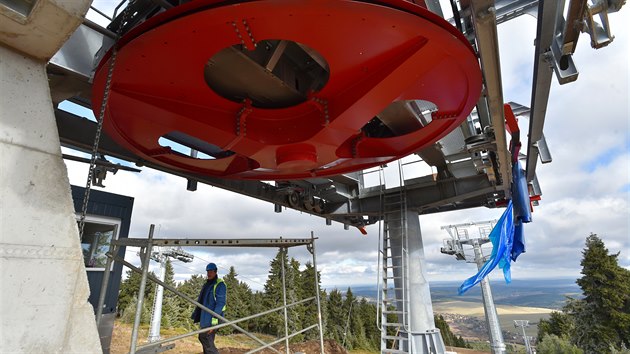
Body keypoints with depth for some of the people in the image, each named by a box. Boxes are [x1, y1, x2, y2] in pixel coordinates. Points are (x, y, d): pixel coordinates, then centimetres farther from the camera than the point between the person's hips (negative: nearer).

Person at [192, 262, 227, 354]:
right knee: (202, 338, 11)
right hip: (204, 318, 9)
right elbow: (200, 301, 20)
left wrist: (214, 321, -25)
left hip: (211, 319, -9)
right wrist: (195, 315, 15)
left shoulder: (220, 284, -12)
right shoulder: (207, 284, 16)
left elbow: (220, 304, -19)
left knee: (207, 341, -12)